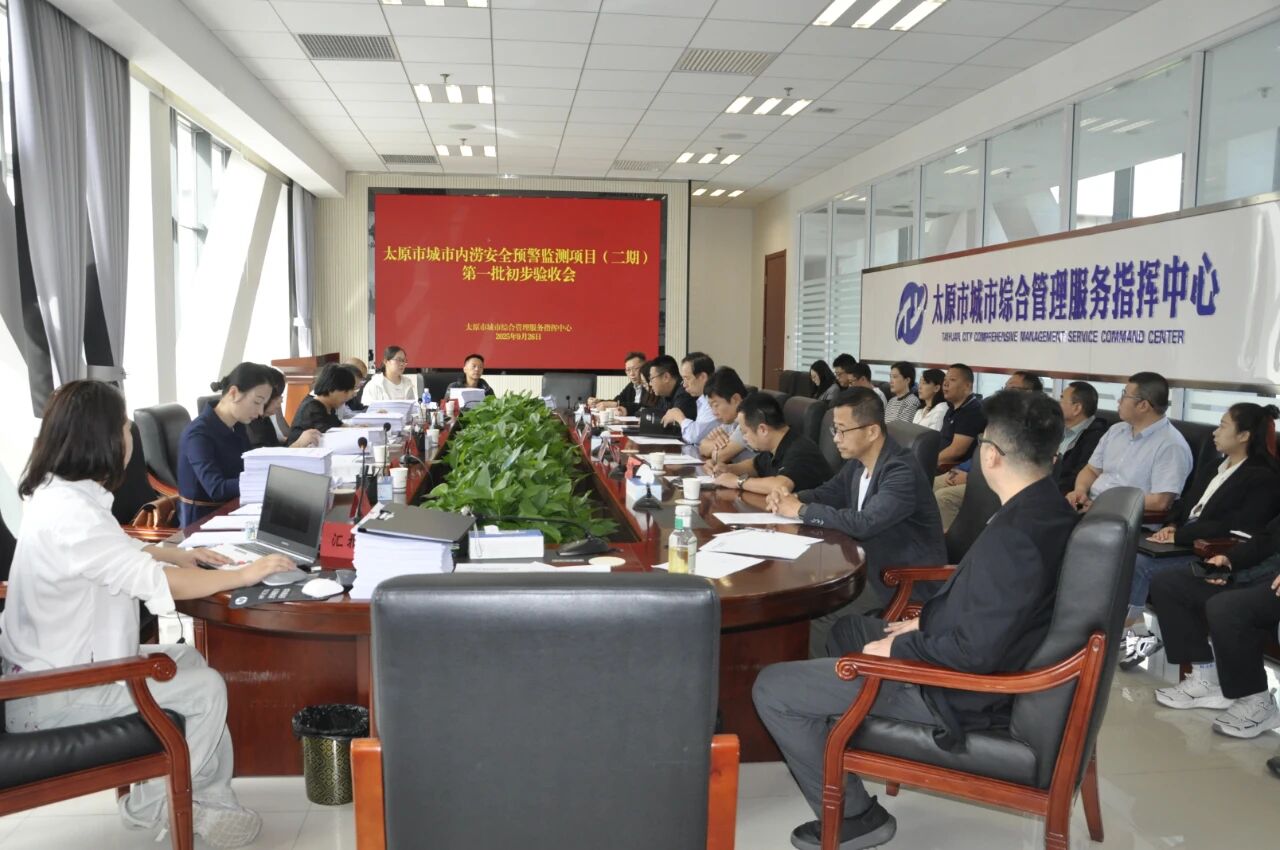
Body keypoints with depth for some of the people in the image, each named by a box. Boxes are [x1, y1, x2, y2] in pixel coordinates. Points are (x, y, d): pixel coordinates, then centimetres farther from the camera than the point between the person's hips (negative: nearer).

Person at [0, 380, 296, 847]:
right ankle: (151, 805, 13)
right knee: (205, 689, -9)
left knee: (190, 660, 12)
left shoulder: (59, 492, 5)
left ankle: (212, 801, 14)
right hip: (50, 694, -10)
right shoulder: (70, 513, -28)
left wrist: (180, 554, 13)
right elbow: (154, 581, -28)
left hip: (52, 666, 10)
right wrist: (245, 574, -18)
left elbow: (116, 553, 22)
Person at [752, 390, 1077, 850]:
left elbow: (975, 651, -31)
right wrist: (928, 620, 7)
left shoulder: (1013, 535, -31)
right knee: (849, 628, 30)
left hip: (959, 690, -10)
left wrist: (897, 648, -16)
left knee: (771, 688, -9)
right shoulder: (1048, 508, 0)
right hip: (988, 661, 10)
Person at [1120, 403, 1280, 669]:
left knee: (1138, 564, -26)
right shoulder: (1216, 466, 19)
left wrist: (1179, 535, -19)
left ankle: (1135, 634, -12)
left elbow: (1234, 527, -18)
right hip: (1184, 543, 8)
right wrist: (1171, 526, -2)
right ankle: (1136, 632, -16)